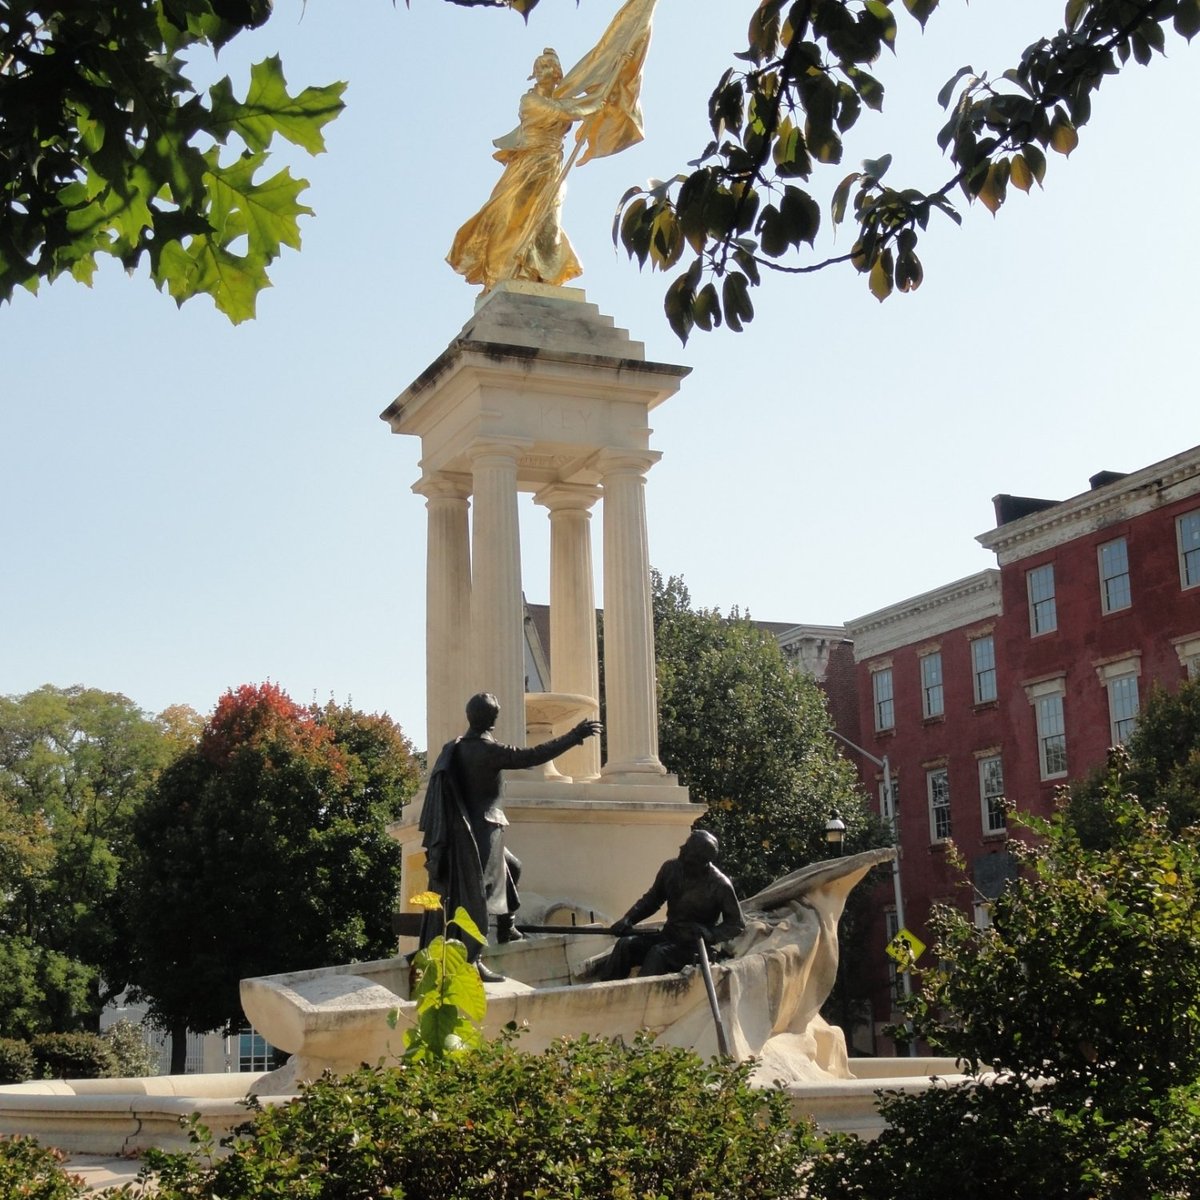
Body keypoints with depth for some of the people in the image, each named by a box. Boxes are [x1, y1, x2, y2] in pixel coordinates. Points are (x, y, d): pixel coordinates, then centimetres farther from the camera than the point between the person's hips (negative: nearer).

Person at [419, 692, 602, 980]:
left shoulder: (453, 748, 5)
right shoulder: (488, 750, -17)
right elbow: (534, 755, -20)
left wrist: (434, 838, 19)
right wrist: (574, 736, -13)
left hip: (462, 829, 8)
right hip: (482, 832, -8)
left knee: (511, 868, 26)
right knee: (478, 892, -6)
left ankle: (505, 927, 32)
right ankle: (471, 960, -7)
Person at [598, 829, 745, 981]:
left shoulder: (720, 885, -13)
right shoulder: (671, 869, 0)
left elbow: (737, 924, -4)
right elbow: (652, 899, 16)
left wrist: (711, 934, -21)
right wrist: (629, 918, 1)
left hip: (693, 946, -5)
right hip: (667, 936, 6)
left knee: (658, 953, -33)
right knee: (625, 945, -18)